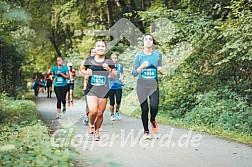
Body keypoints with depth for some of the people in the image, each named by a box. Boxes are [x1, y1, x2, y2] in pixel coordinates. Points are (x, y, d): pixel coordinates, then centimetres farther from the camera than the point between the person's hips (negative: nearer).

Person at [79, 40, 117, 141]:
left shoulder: (109, 61, 3)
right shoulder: (89, 60, 3)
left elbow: (115, 76, 2)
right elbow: (81, 70, 16)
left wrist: (109, 69, -17)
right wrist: (86, 72, -6)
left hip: (103, 90, 1)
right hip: (91, 89, -1)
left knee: (100, 113, 2)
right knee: (93, 111, -17)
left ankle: (97, 131, 25)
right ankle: (91, 125, 16)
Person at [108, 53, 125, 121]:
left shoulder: (120, 66, 7)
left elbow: (122, 73, 18)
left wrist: (122, 77, -3)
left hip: (118, 86, 1)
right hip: (111, 86, -1)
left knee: (118, 101, -6)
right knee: (112, 102, 0)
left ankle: (117, 112, 22)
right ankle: (112, 115, 17)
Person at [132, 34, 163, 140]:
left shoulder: (158, 54, 5)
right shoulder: (139, 56, 0)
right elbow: (134, 73, 0)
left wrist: (160, 69, -4)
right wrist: (142, 66, -17)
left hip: (153, 84, 1)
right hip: (142, 84, -1)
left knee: (154, 107, -16)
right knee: (144, 109, -2)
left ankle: (153, 120, 18)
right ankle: (146, 131, 14)